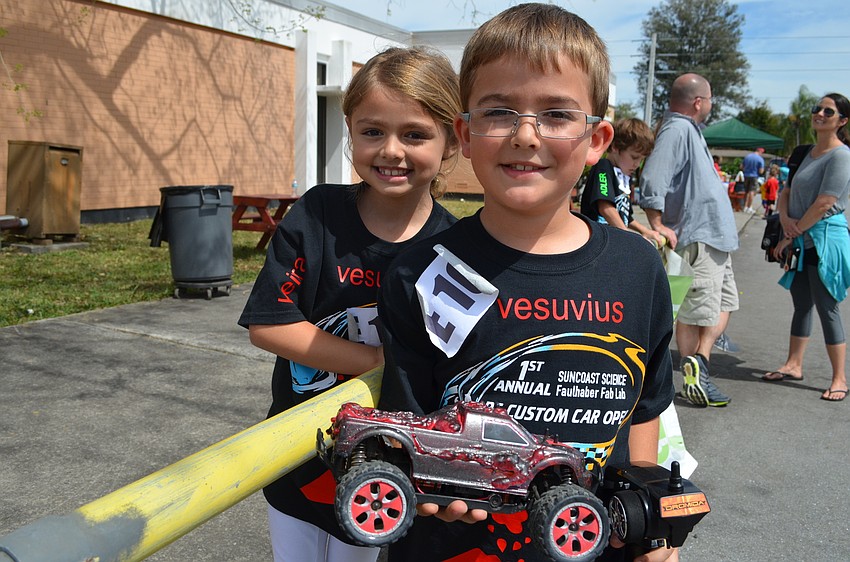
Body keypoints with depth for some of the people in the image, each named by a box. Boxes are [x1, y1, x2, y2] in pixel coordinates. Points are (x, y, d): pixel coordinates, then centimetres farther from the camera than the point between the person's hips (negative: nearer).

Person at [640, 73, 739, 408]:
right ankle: (694, 379, 1)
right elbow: (652, 182, -28)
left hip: (715, 235, 10)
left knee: (725, 303, 13)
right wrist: (658, 227, -24)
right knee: (696, 312, -5)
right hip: (697, 237, -10)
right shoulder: (677, 130, -17)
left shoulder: (690, 129, 16)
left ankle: (698, 363, 11)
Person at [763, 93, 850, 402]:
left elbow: (823, 204, -17)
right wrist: (785, 219, -6)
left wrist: (791, 236, -12)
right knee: (801, 305, 14)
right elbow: (786, 193, 14)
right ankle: (793, 365, 25)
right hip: (802, 241, 8)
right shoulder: (809, 153, 15)